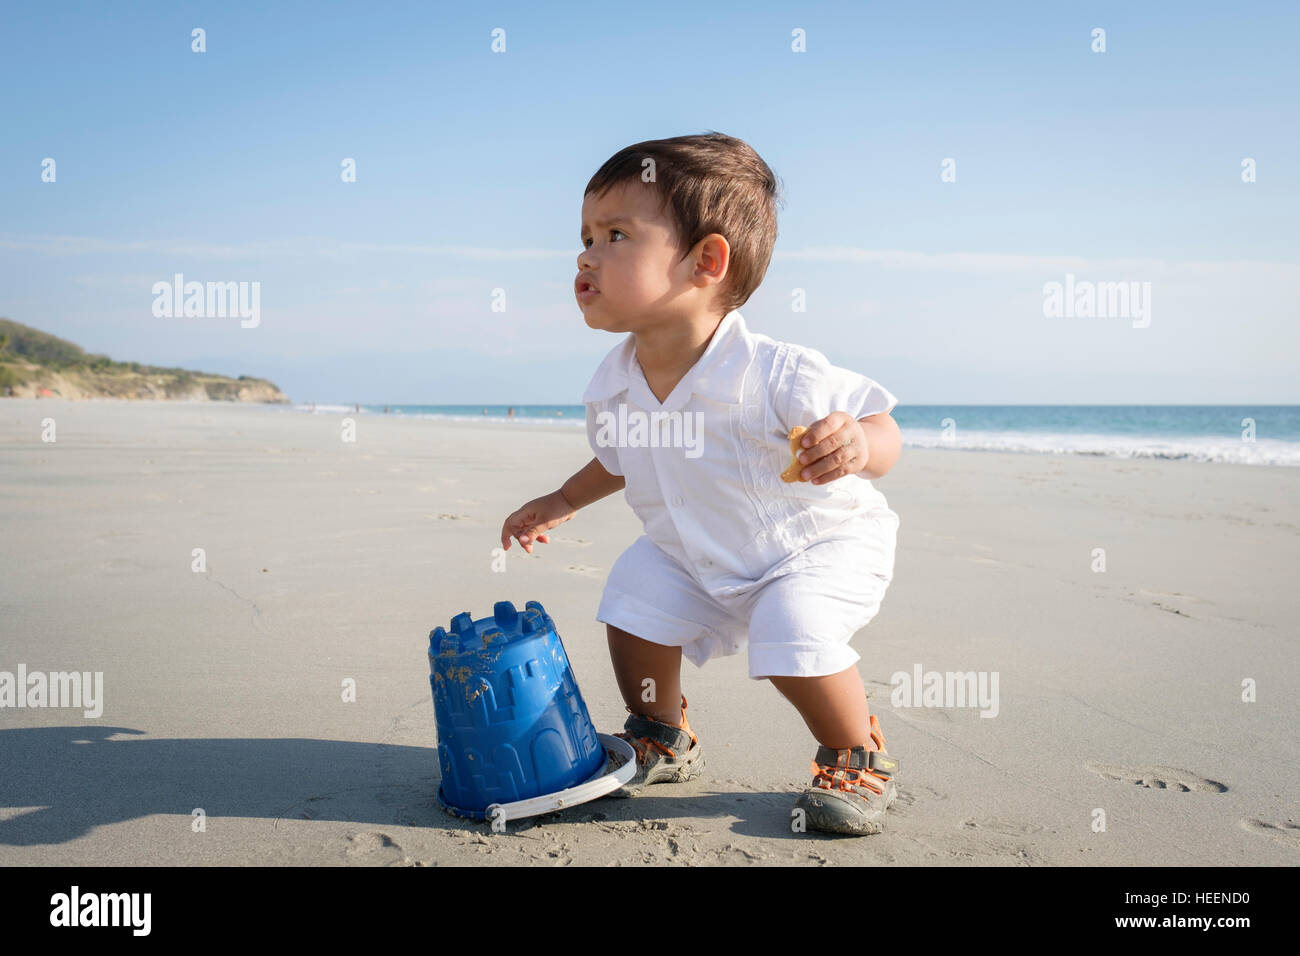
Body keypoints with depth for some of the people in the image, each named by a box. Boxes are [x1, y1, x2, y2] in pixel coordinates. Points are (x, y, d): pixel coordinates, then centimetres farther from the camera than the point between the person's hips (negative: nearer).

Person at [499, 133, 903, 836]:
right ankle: (662, 741, 25)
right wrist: (563, 502, 12)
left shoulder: (775, 375, -34)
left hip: (820, 545, -6)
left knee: (793, 631, -27)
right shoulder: (613, 385, -13)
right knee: (637, 595, -4)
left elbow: (878, 426, -27)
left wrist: (855, 445, -49)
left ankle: (860, 761, 3)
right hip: (693, 555, 6)